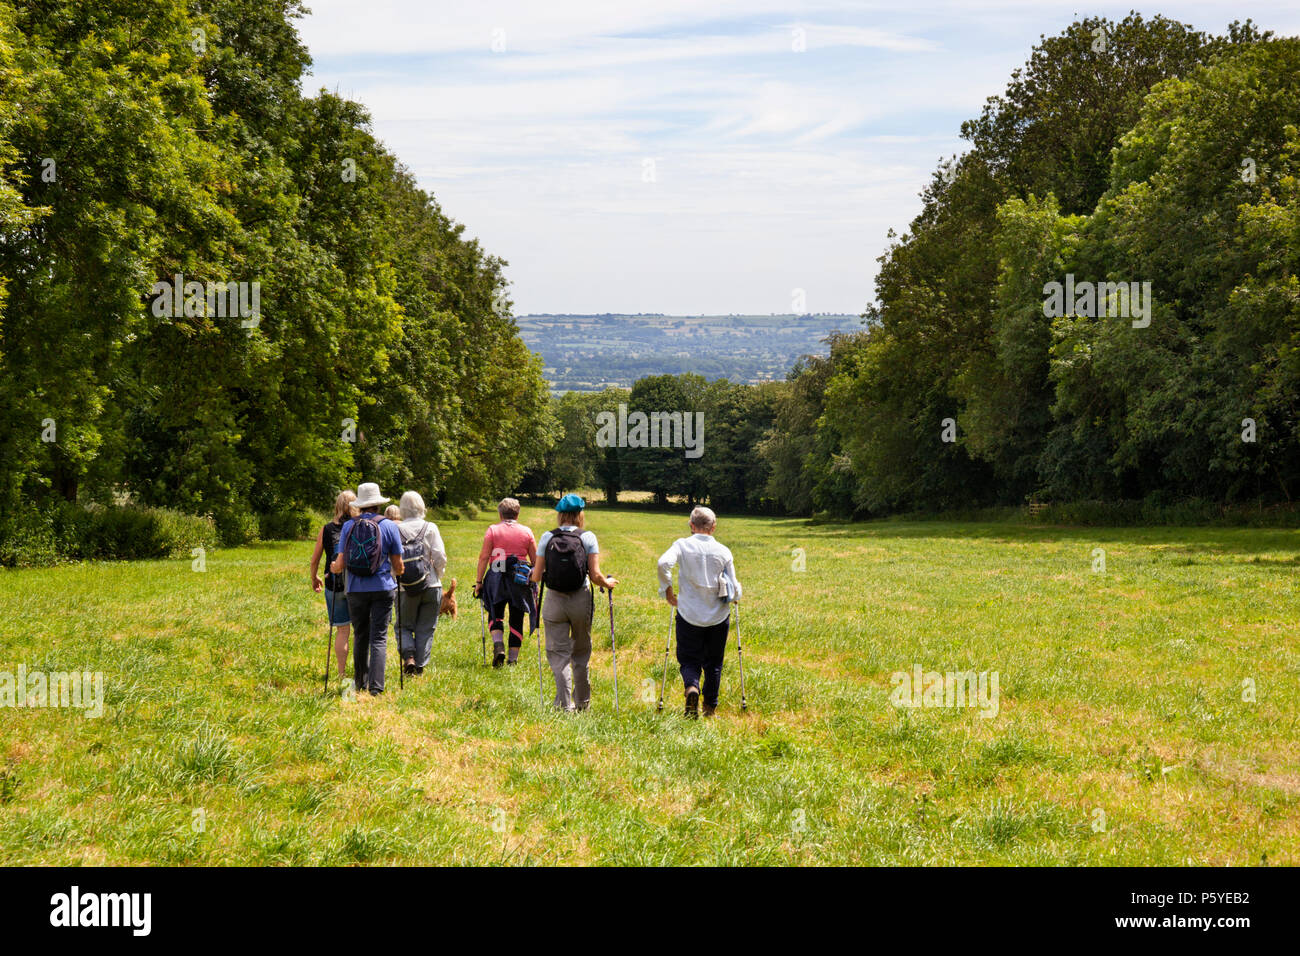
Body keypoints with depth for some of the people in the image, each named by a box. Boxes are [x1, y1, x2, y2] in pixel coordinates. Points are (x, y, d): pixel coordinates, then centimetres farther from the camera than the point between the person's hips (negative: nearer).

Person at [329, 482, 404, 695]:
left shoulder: (348, 526, 0)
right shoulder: (389, 526, -2)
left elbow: (340, 564, -3)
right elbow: (398, 565, 2)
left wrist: (333, 568, 20)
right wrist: (396, 572, 25)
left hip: (355, 589, 2)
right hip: (382, 589, -2)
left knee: (360, 636, 15)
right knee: (379, 638, -1)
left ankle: (360, 683, 23)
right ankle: (376, 685, -11)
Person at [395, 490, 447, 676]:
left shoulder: (396, 530, -3)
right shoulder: (430, 528, -5)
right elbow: (440, 557, -9)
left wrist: (395, 577, 10)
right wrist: (438, 575, 9)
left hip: (404, 589, 0)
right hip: (430, 585, 0)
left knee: (404, 626, 14)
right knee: (426, 628, 10)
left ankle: (408, 655, -8)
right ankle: (420, 665, 9)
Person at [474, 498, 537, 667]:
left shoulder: (492, 530, 1)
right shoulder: (526, 532, 7)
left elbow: (483, 557, -4)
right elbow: (536, 560, 8)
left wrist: (478, 581, -1)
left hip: (496, 578, -1)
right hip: (521, 580, 1)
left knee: (495, 614, 11)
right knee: (516, 619, 8)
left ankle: (498, 645, -13)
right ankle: (513, 657, 7)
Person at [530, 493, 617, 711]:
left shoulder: (547, 538, -1)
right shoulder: (588, 538, -4)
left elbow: (537, 576, -1)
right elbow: (595, 575, -8)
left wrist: (534, 575, 22)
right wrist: (608, 583, 12)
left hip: (554, 602, 0)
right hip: (581, 601, 0)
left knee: (558, 653, 4)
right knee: (581, 652, 17)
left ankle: (564, 703, -8)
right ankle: (582, 702, 27)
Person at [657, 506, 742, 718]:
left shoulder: (683, 545, -5)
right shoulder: (723, 551, -2)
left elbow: (664, 563, -23)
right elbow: (734, 588, -2)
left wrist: (667, 589, -8)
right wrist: (735, 596, 21)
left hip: (690, 615, -1)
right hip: (718, 616, 1)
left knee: (689, 660, 8)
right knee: (713, 663, 15)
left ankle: (691, 686, -22)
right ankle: (710, 707, 17)